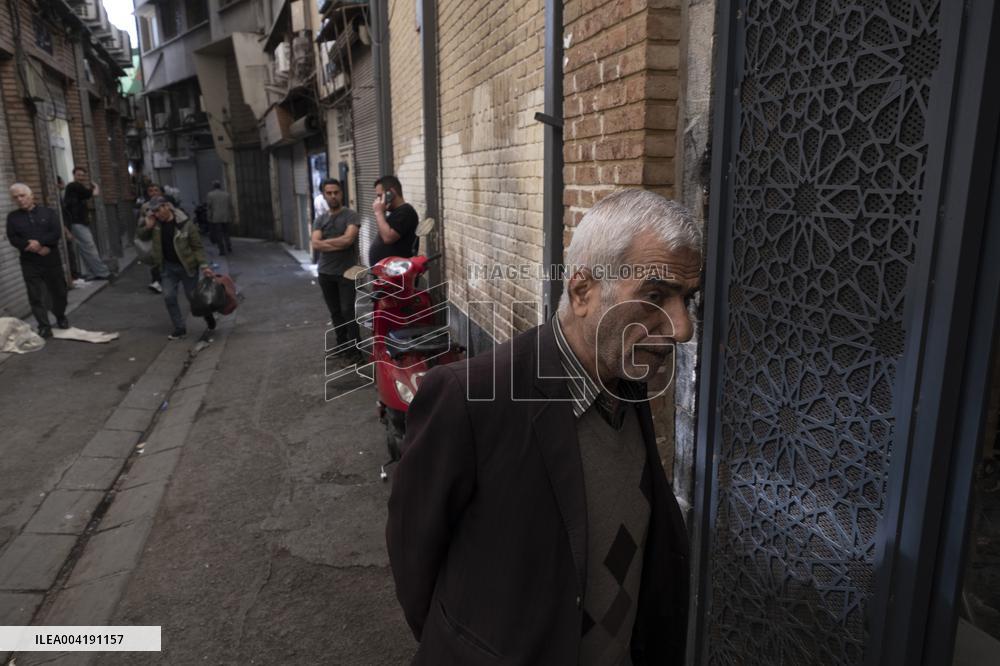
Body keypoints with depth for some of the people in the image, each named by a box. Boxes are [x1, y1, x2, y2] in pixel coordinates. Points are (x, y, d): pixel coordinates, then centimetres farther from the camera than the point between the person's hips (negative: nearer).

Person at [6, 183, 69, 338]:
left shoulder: (48, 212, 5)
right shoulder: (12, 217, 7)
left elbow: (57, 232, -7)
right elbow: (13, 239, -3)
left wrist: (39, 242, -21)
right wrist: (34, 248, -15)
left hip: (52, 260, 0)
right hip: (30, 263, 0)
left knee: (58, 291, 9)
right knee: (35, 296, -3)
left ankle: (61, 317, 31)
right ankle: (44, 326, 0)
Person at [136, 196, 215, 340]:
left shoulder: (185, 224, -17)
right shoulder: (155, 223, -3)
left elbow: (197, 247, -13)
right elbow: (141, 236, 11)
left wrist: (203, 265, -22)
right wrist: (147, 226, -10)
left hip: (187, 266, -5)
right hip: (168, 266, 5)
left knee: (193, 297, 5)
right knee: (169, 297, 1)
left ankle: (207, 314, 35)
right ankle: (180, 328, 13)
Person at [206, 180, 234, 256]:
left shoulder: (211, 194, -2)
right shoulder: (227, 194, 5)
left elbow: (210, 207, -7)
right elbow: (230, 207, 2)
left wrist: (209, 218, -3)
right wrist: (231, 218, 7)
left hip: (215, 218, -3)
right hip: (226, 218, 3)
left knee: (218, 235, 2)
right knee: (226, 233, 17)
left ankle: (222, 251, -1)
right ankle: (229, 248, 9)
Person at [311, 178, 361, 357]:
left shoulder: (351, 216, -5)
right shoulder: (320, 220, 9)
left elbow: (348, 239, -20)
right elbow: (315, 245, -4)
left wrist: (325, 242, -7)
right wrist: (339, 244, -14)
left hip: (347, 272, -5)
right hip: (325, 273, 5)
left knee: (348, 311, -6)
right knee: (335, 312, 13)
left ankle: (353, 349, 0)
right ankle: (341, 345, 24)